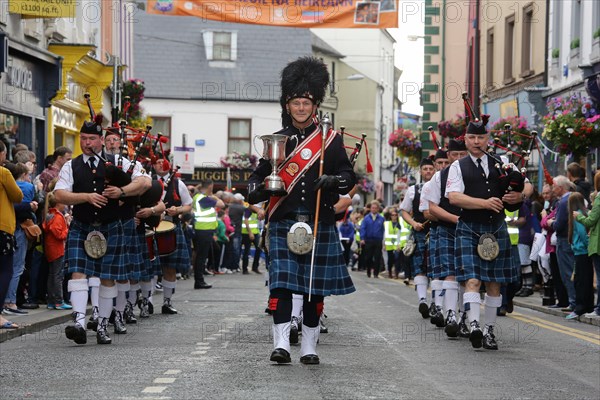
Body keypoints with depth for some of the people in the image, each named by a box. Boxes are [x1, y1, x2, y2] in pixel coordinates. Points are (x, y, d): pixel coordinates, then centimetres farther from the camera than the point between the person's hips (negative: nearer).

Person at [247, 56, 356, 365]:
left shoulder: (331, 140, 6)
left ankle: (309, 347, 13)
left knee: (316, 287, 4)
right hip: (283, 224, 0)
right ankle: (281, 343, -13)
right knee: (281, 282, -11)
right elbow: (260, 174, 13)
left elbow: (350, 176, 5)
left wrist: (334, 181, -17)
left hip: (320, 225, 0)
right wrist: (255, 191, -8)